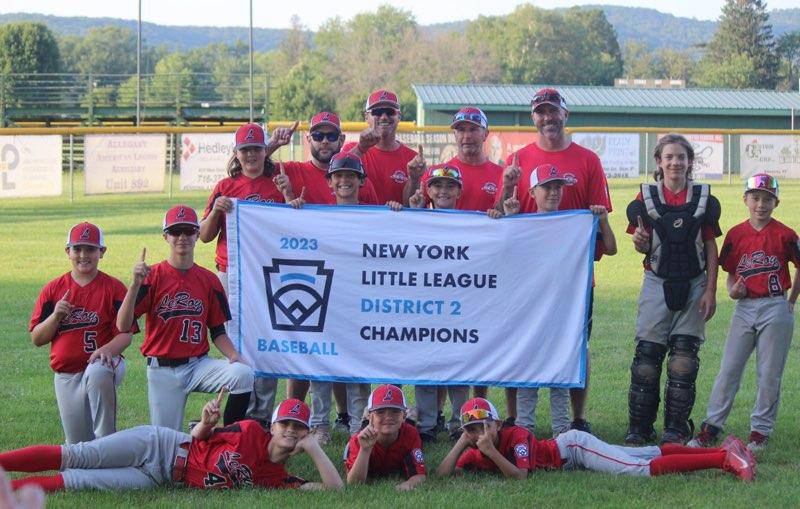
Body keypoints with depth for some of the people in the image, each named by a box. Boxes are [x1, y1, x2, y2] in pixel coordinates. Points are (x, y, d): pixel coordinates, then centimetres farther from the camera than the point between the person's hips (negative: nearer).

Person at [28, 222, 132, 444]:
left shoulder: (113, 287, 1)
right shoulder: (52, 289, 9)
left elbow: (125, 334, -6)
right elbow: (37, 339, 7)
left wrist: (108, 349, -27)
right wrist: (56, 316, -12)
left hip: (102, 365, -4)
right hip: (66, 377, 4)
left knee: (98, 373, -41)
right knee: (78, 445, 3)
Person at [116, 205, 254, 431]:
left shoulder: (209, 280, 5)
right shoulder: (152, 276, -4)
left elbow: (217, 331, 9)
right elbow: (123, 326, -13)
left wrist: (234, 357, -10)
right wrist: (136, 284, -25)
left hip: (198, 364, 1)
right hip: (162, 370, -1)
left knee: (243, 374, -27)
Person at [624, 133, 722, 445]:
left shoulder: (704, 200, 3)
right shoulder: (646, 198, 2)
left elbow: (711, 248, 3)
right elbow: (643, 248, 6)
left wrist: (710, 292, -3)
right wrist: (639, 241, -19)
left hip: (693, 285, 0)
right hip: (657, 284, 0)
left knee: (684, 358, -2)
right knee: (647, 355, -3)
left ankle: (676, 429, 5)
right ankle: (639, 428, 4)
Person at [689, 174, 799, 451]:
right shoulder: (736, 234, 4)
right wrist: (733, 291, -7)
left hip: (775, 309, -3)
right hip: (744, 307, 3)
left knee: (769, 374, 3)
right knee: (728, 370, 2)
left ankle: (761, 430, 13)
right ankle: (711, 426, 6)